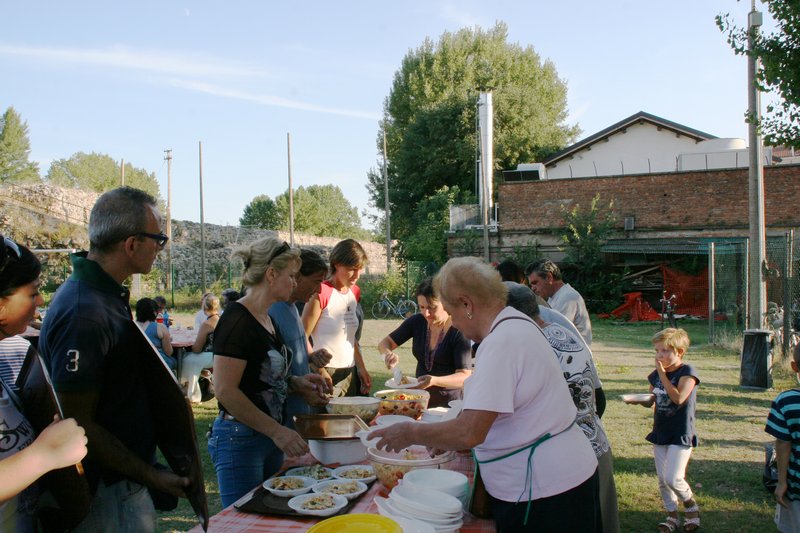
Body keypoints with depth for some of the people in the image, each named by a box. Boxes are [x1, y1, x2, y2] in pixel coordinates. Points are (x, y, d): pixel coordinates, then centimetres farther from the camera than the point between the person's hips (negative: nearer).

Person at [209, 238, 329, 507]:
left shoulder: (267, 319, 10)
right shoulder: (237, 320, -18)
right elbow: (225, 391, -22)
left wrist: (296, 383, 3)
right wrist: (277, 431, -21)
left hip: (269, 438, 9)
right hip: (240, 439, -9)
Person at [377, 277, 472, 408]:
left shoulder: (459, 332, -11)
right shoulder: (417, 321, 2)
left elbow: (465, 376, -14)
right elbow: (385, 343, 8)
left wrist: (434, 380, -31)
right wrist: (388, 354, -15)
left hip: (448, 403, -4)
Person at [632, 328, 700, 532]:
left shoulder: (687, 372, -12)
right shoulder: (656, 374, 6)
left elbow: (678, 398, -26)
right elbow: (650, 401, 12)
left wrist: (663, 374, -22)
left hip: (681, 434, -6)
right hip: (660, 432, 6)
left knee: (673, 478, -12)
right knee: (662, 479, 10)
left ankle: (690, 504, 17)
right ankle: (672, 514, 27)